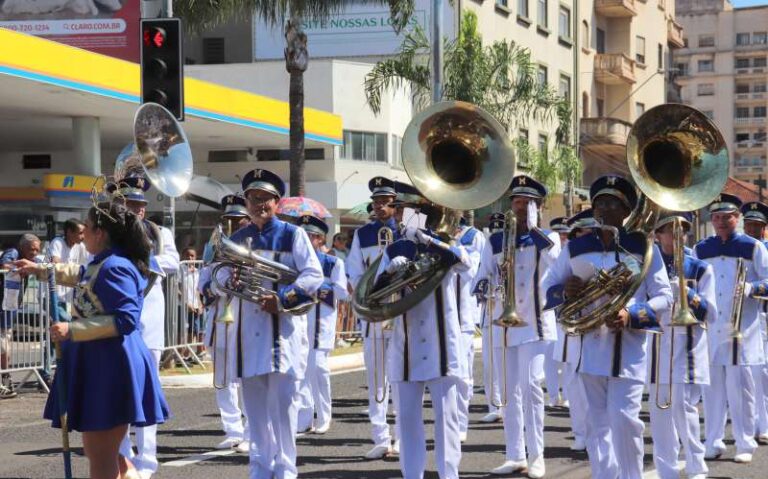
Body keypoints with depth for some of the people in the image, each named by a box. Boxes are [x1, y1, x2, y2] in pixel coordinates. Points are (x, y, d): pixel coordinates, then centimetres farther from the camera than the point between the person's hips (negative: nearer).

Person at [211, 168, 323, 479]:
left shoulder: (292, 234, 0)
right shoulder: (236, 239, 13)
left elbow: (314, 276, -7)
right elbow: (219, 280, 13)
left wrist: (282, 299, -19)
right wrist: (228, 282, -11)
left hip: (283, 329, -4)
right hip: (248, 330, 4)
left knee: (283, 401, -4)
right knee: (255, 403, 8)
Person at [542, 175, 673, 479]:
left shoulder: (643, 247, 1)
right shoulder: (575, 248, 8)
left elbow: (664, 297, 0)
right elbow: (547, 286, 15)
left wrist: (631, 316, -17)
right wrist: (564, 291, -8)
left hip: (629, 345, -3)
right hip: (590, 344, 3)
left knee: (624, 418, -11)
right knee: (597, 422, 7)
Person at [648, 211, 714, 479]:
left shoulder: (700, 269, 4)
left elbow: (711, 313, 0)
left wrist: (687, 293, -16)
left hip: (687, 345, -2)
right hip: (655, 343, 2)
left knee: (683, 406, -12)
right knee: (660, 410, 2)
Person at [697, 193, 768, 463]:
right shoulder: (700, 250, 11)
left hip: (741, 329, -3)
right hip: (709, 328, 3)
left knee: (740, 387, -1)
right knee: (712, 387, 4)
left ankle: (745, 444, 5)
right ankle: (713, 443, 11)